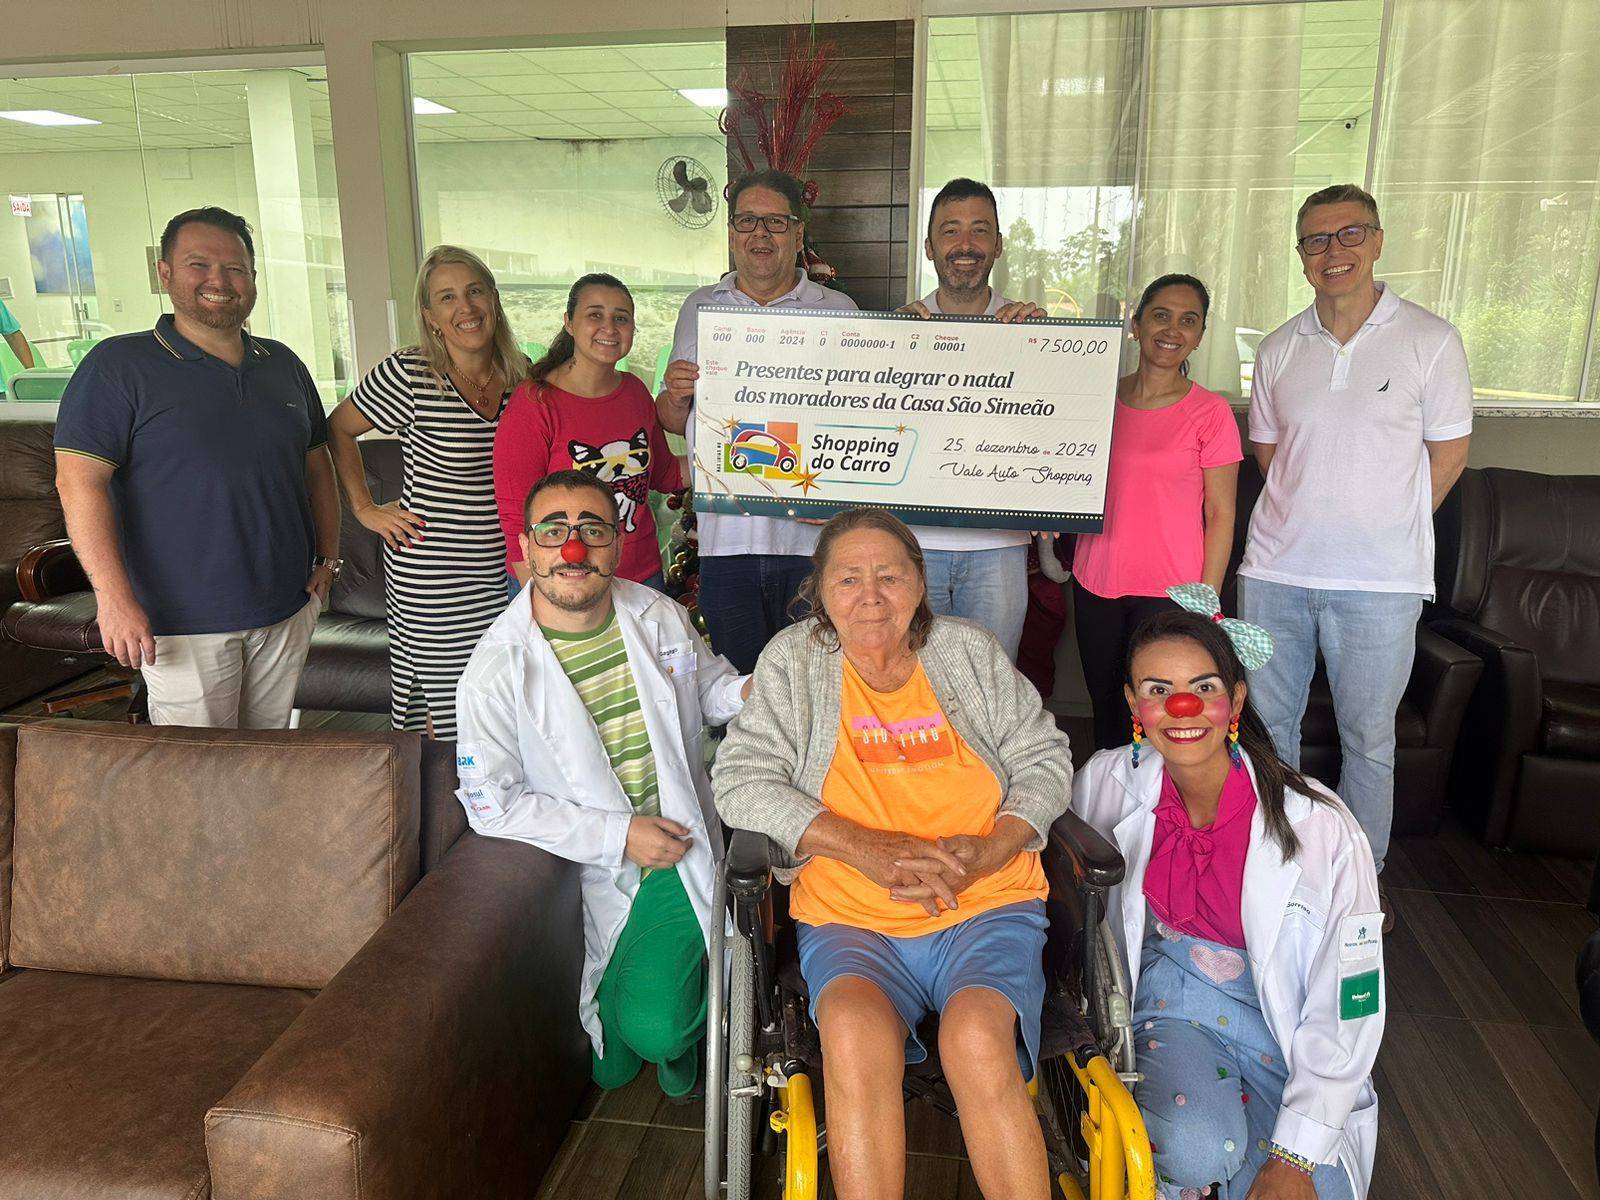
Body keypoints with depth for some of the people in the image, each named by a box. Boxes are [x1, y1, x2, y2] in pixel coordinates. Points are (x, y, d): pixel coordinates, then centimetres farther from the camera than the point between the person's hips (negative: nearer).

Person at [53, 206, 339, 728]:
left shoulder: (283, 364, 10)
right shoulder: (118, 366, -7)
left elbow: (317, 466, 17)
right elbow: (79, 481, -13)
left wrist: (329, 557, 8)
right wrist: (114, 597, -20)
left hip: (288, 608, 5)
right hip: (183, 621, -5)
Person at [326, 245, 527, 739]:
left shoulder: (523, 374, 5)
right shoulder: (408, 376, -9)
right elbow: (336, 430, 5)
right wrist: (365, 508, 1)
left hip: (508, 570, 5)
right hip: (432, 583, -4)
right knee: (450, 714, 2)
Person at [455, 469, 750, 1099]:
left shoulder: (659, 616, 0)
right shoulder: (497, 668, -13)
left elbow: (708, 685, 19)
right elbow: (491, 804, -11)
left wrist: (747, 691, -7)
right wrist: (619, 834, -16)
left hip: (683, 850, 2)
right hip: (587, 873, -2)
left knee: (656, 1026, -14)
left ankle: (669, 1036, 23)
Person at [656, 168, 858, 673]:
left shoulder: (838, 311, 7)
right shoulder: (699, 309, 13)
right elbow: (673, 422, 16)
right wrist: (677, 398, -7)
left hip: (814, 535, -1)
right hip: (726, 534, 2)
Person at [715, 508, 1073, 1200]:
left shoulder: (969, 650, 10)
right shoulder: (793, 661, 5)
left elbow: (1046, 759, 12)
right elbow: (741, 780, -3)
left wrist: (990, 849, -8)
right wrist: (867, 849, -15)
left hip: (987, 909, 1)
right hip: (848, 917, 0)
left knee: (978, 1041, -29)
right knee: (854, 1033, -32)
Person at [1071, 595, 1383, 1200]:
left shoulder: (1324, 831, -21)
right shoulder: (1108, 782, -13)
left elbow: (1349, 1011, -14)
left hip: (1288, 1024, 0)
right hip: (1176, 1000, 0)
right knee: (1195, 1149, -29)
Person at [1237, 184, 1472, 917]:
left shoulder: (1429, 339, -2)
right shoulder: (1280, 348, 7)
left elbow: (1448, 450, 3)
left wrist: (1387, 526, 5)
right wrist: (1307, 519, 8)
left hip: (1379, 581, -3)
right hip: (1274, 572, 3)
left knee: (1368, 739, 9)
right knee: (1266, 726, 11)